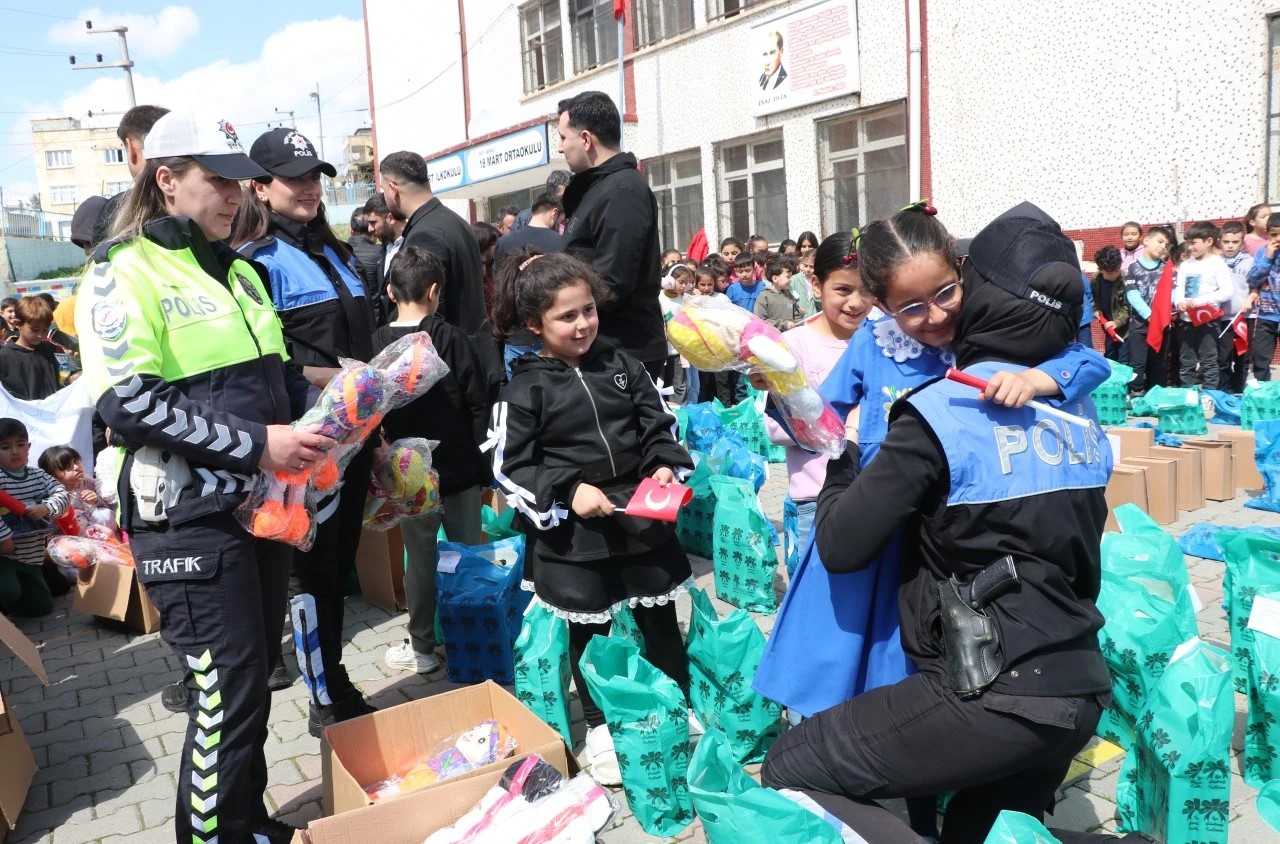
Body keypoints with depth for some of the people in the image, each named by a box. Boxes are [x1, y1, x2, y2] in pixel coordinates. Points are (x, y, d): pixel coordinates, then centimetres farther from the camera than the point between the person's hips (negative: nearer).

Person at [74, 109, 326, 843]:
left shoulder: (239, 271, 15)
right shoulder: (123, 272, -8)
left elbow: (278, 372, 22)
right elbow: (126, 401, -19)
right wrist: (254, 446, -23)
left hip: (262, 503, 7)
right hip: (190, 518, -7)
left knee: (254, 681, 17)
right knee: (227, 693, -3)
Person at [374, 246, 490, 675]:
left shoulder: (376, 344, -5)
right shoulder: (452, 338, -8)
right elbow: (478, 404, -6)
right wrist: (478, 457, 3)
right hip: (460, 465, 0)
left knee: (420, 557, 8)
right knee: (468, 552, 11)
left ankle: (422, 647, 18)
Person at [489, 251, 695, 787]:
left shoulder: (620, 363, 3)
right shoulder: (526, 388, -8)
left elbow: (658, 422, 10)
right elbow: (509, 467, -8)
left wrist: (666, 464, -8)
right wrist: (567, 491, -19)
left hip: (643, 516, 3)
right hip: (574, 531, -3)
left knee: (660, 621, 17)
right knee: (589, 633, 13)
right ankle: (600, 728, 32)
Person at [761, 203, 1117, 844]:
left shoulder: (942, 411, -16)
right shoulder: (1079, 411, 7)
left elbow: (842, 547, -12)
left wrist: (845, 454, 3)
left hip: (995, 699, -8)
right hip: (1082, 691, 8)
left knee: (788, 773, -1)